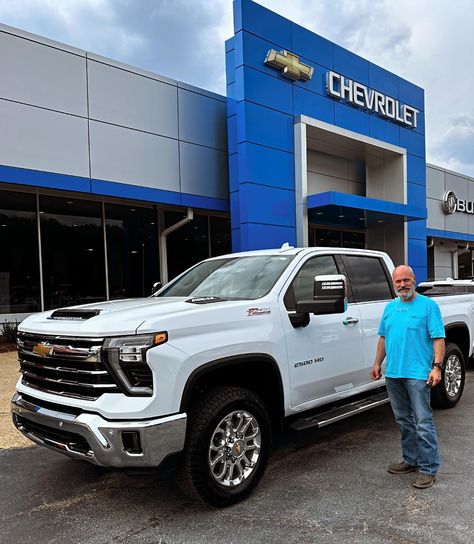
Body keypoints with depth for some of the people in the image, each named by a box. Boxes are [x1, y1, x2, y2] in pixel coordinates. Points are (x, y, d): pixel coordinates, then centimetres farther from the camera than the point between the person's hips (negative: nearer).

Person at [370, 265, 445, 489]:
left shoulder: (428, 306, -3)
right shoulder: (390, 307, 15)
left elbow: (438, 338, -8)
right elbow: (383, 337, 19)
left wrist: (437, 366, -18)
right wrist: (377, 363, 15)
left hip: (418, 374, -6)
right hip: (393, 374, 6)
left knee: (423, 422, -5)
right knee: (403, 421, 15)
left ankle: (428, 468, 4)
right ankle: (411, 460, 28)